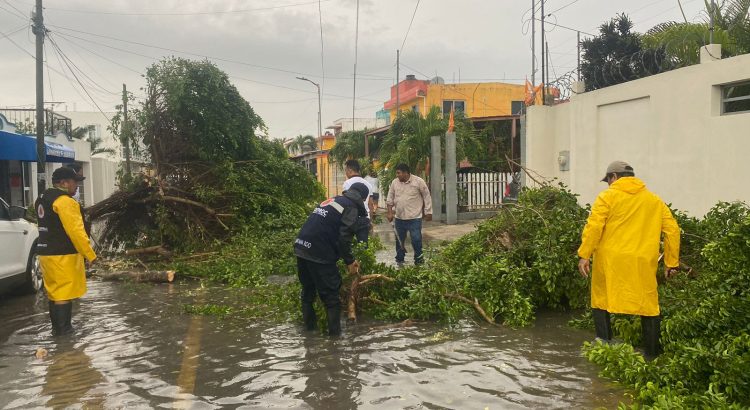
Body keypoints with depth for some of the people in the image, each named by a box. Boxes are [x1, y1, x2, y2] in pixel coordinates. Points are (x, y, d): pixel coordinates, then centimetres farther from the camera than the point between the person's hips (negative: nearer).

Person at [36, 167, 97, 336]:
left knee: (54, 291, 16)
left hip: (46, 252, 10)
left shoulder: (43, 199, 16)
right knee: (64, 292, -6)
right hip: (63, 255, -10)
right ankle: (63, 330, -4)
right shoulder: (64, 201, -17)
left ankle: (56, 327, 24)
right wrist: (90, 255, -19)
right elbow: (75, 231, -23)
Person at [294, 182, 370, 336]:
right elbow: (344, 238, -11)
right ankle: (334, 332, 9)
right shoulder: (351, 207, -2)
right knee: (331, 294, 4)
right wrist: (349, 261, 1)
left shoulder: (332, 201, 24)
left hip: (301, 247, 8)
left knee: (308, 289, 21)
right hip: (318, 254, -8)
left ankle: (309, 325, 32)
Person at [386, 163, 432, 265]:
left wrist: (428, 213, -2)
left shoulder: (419, 182, -8)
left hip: (414, 218, -4)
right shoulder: (394, 182, 3)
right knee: (399, 239, 13)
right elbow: (390, 199, 11)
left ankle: (418, 260, 12)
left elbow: (427, 197, -2)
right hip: (399, 218, 4)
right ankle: (399, 259, 27)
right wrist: (390, 212, 3)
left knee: (416, 240, -3)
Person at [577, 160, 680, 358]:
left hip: (610, 261, -3)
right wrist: (671, 262, 14)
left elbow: (594, 227, -10)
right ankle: (652, 353, 19)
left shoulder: (607, 196, 1)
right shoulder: (655, 201, 14)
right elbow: (673, 230, 11)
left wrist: (584, 255, -9)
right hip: (643, 264, 3)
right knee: (648, 305, 13)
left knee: (602, 301, 12)